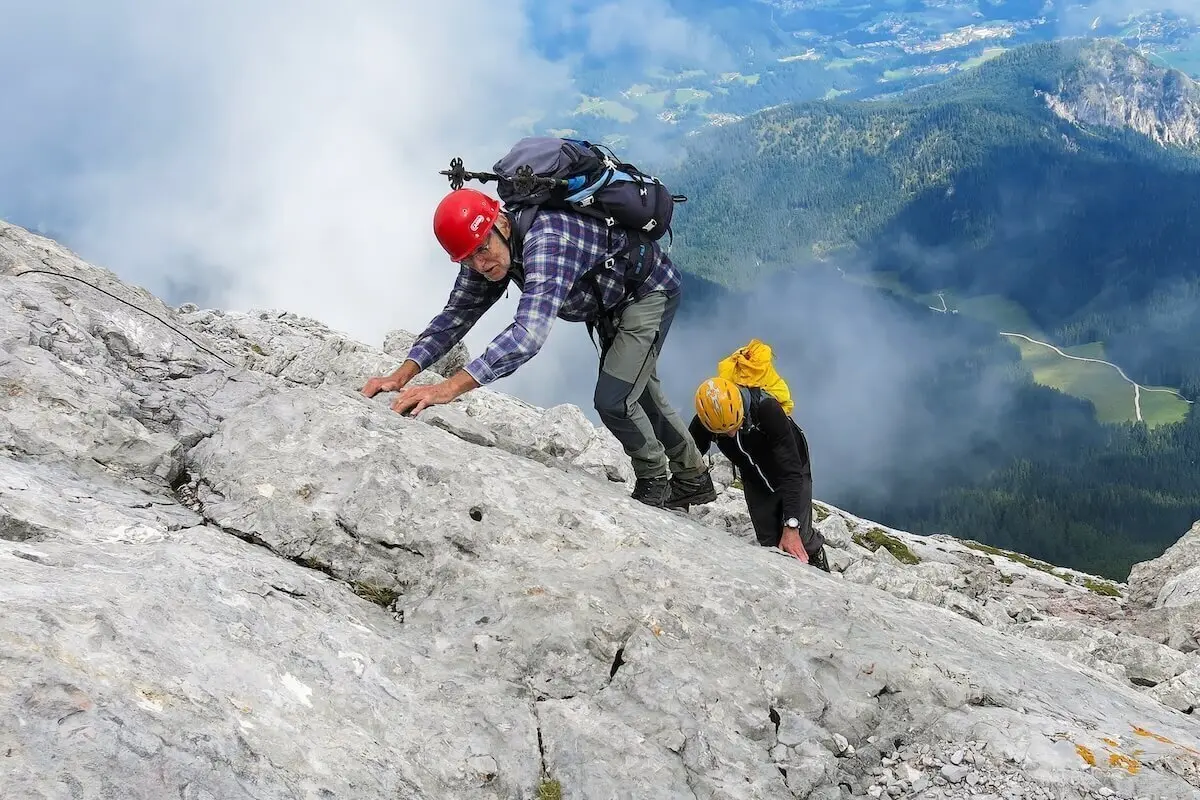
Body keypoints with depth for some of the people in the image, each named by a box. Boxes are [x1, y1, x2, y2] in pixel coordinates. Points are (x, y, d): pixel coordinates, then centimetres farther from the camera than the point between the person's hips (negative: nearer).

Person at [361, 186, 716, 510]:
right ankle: (693, 479, 41)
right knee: (638, 394, 22)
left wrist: (450, 387, -62)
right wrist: (403, 374, -24)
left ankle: (654, 482, 12)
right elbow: (457, 313, -9)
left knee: (613, 400, -16)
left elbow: (530, 331, -55)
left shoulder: (545, 239, -43)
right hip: (610, 302, 9)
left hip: (652, 289, -9)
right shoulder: (486, 249, -17)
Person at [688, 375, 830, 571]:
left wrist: (791, 526, -42)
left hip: (792, 472, -3)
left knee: (800, 539, -6)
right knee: (769, 543, 1)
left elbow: (790, 470, -38)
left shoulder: (767, 409, -39)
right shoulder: (703, 422, -28)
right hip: (754, 480, 3)